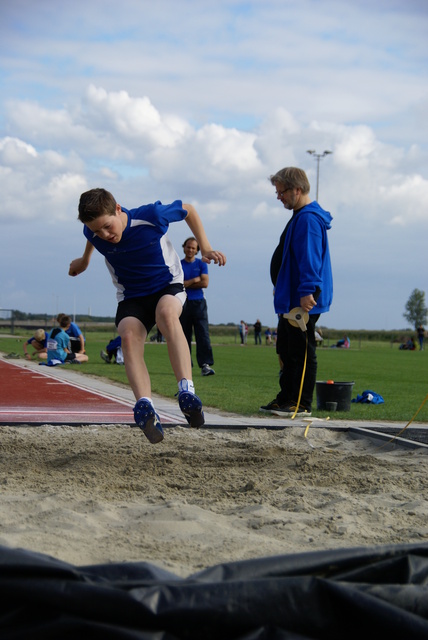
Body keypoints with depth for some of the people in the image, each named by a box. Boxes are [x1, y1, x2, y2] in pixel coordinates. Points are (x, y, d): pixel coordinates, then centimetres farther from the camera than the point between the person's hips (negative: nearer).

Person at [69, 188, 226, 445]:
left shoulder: (151, 216, -22)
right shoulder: (93, 232, -12)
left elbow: (189, 210, -3)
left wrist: (206, 248, -6)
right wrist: (85, 259, 33)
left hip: (168, 285, -3)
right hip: (131, 296, 3)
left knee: (166, 312, -39)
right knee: (129, 335, -30)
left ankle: (187, 391, -51)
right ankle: (145, 406, -50)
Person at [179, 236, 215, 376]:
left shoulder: (201, 264, 11)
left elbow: (205, 283, -2)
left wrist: (186, 284, -2)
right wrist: (195, 280, -5)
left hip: (198, 303, 0)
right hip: (183, 303, 1)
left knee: (203, 334, -11)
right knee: (184, 335, 1)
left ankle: (206, 364, -17)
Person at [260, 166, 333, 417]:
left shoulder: (308, 219, -17)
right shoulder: (300, 216, 17)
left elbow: (310, 258, -26)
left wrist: (307, 291, -31)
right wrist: (281, 289, 27)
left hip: (304, 301, -11)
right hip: (291, 300, 11)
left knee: (302, 351, -6)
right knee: (287, 350, 16)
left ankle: (302, 403, -1)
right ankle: (286, 398, 23)